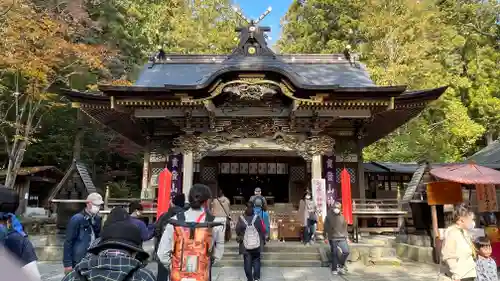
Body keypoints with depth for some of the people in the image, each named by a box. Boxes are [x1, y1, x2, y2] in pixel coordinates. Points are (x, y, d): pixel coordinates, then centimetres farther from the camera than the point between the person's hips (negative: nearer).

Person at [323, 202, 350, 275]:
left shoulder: (342, 217, 6)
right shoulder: (328, 216, -3)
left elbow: (345, 228, 13)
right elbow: (325, 227, 1)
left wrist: (346, 237, 12)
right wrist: (325, 237, 1)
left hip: (342, 238, 3)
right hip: (332, 238, -3)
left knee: (346, 251, -6)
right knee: (334, 254, 2)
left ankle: (341, 265, 16)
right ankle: (334, 269, 14)